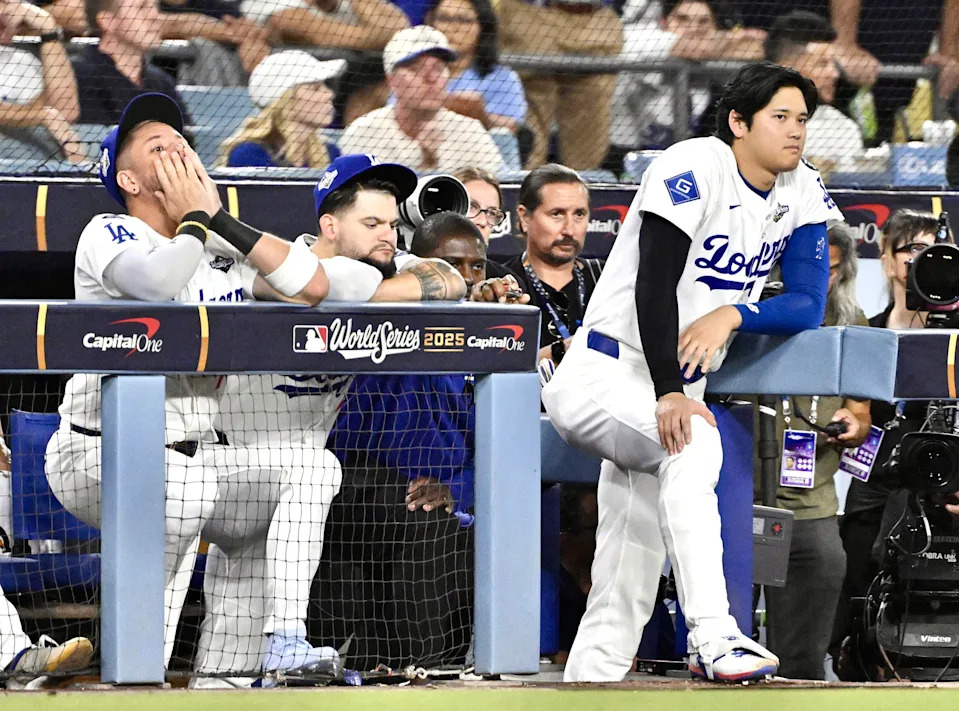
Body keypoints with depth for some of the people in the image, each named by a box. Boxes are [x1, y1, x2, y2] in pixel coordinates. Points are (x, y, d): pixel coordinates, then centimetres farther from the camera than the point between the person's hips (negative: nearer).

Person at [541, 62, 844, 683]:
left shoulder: (801, 191, 4)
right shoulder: (695, 168, -16)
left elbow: (810, 305, -1)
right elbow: (654, 286, -23)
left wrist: (733, 315, -20)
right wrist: (668, 395, -32)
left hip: (676, 393, 8)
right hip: (605, 375, -8)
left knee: (631, 581, 5)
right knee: (694, 446, -35)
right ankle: (712, 638, -42)